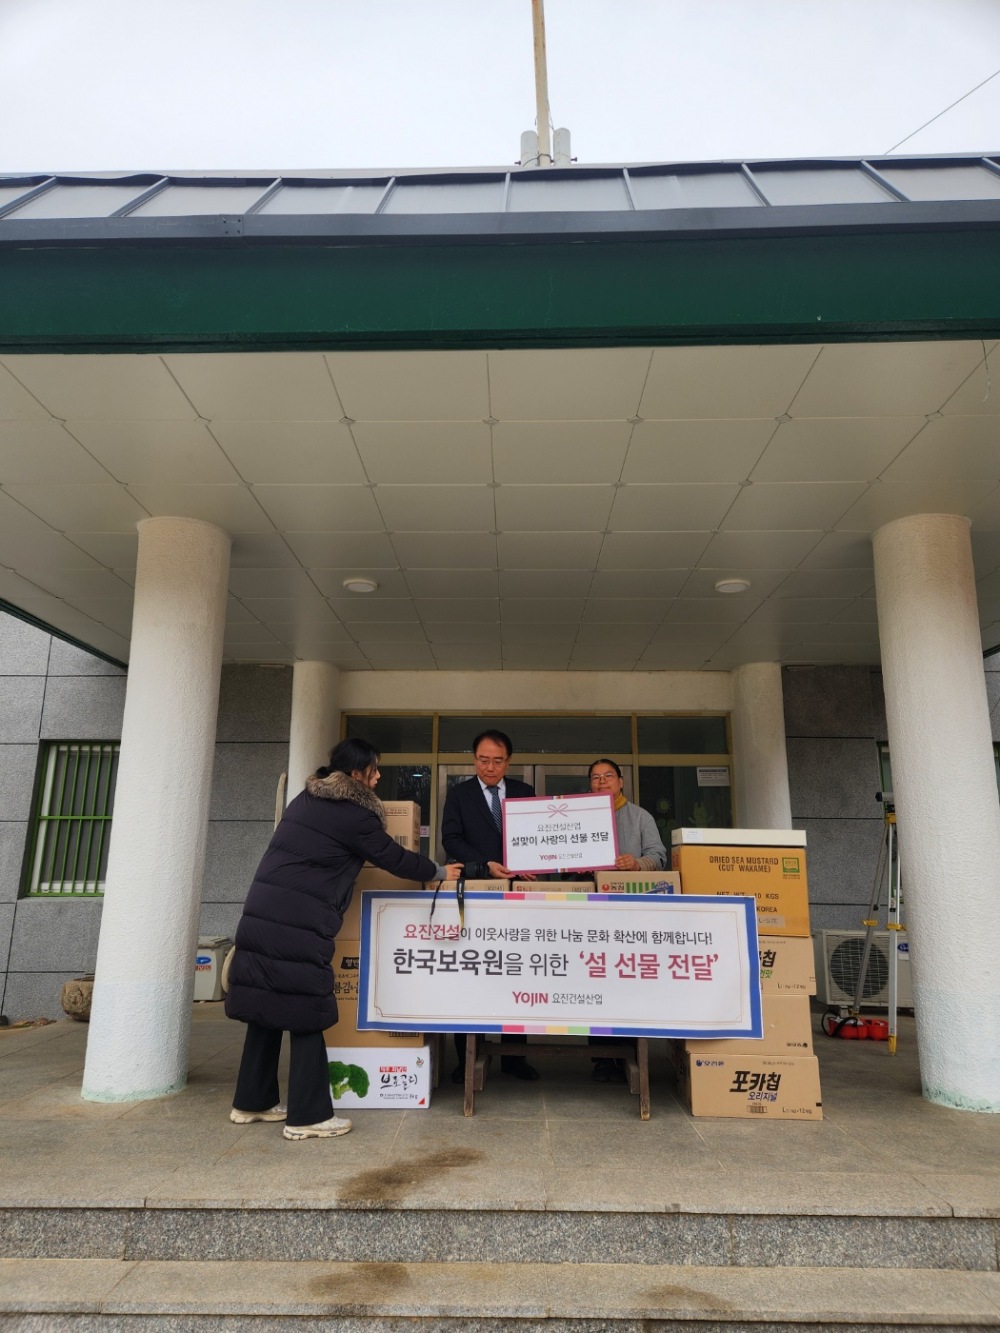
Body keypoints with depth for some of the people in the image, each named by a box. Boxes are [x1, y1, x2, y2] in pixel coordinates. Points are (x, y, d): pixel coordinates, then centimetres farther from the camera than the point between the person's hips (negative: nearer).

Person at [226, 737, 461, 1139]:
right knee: (306, 1014, 1)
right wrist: (439, 871, 16)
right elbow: (394, 858, 1)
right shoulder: (355, 815, -7)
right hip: (301, 924, -8)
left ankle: (251, 1102, 27)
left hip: (262, 912, 8)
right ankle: (308, 1116, 9)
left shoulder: (305, 799, 16)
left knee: (266, 1007, 16)